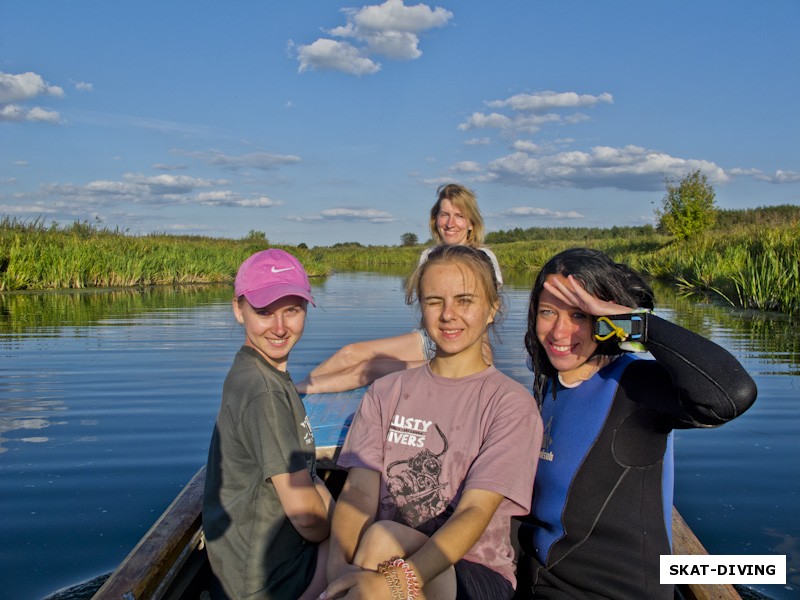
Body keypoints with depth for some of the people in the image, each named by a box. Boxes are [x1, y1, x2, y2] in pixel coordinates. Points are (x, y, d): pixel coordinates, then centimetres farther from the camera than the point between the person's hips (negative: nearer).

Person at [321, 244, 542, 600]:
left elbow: (475, 512, -14)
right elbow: (359, 489, -2)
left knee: (382, 536, -33)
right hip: (383, 560, 3)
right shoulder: (386, 393, 10)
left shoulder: (511, 403, -3)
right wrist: (340, 566, -23)